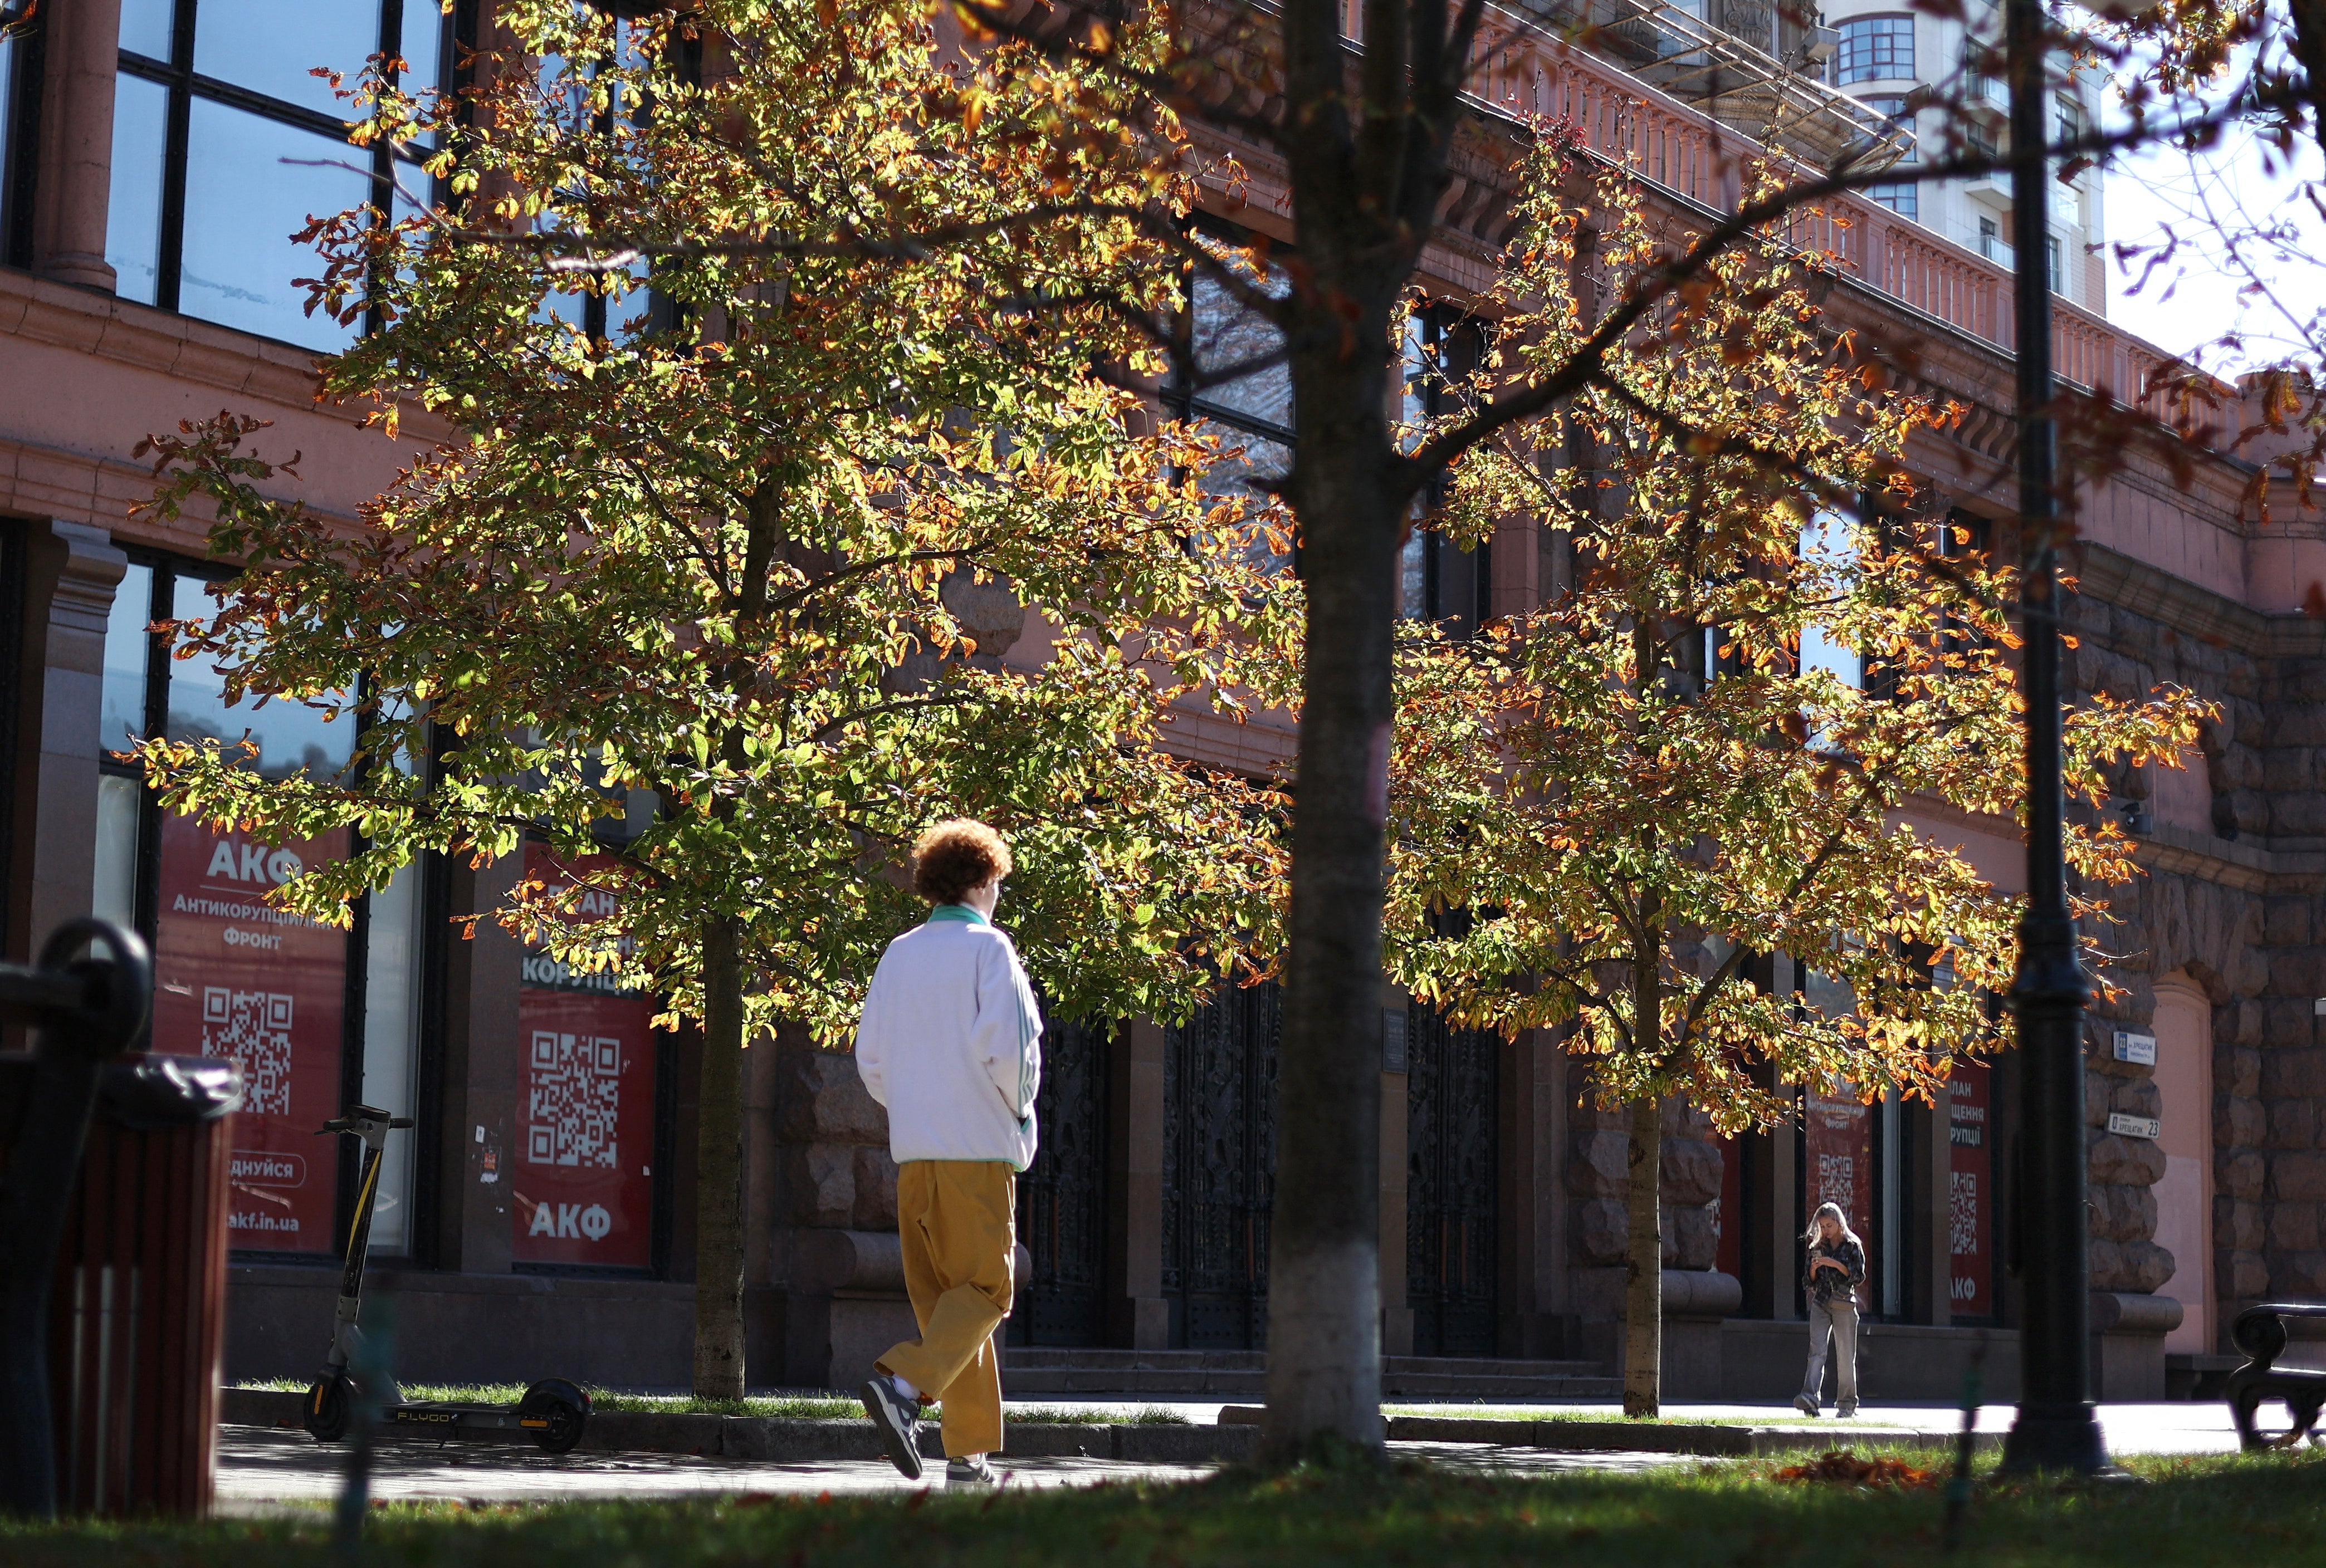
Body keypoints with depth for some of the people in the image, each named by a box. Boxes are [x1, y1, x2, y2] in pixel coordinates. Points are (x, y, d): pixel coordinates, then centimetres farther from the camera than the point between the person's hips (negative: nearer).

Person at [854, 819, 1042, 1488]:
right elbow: (1008, 1046, -14)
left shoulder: (899, 954, 12)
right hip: (979, 1145, -6)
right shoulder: (987, 948, -5)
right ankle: (905, 1384, -26)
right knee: (984, 1289, -3)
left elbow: (870, 1058, 10)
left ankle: (969, 1452, 7)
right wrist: (1019, 1108, 3)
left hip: (914, 1148, 6)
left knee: (940, 1296, 8)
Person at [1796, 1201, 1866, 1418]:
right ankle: (1810, 1398, -26)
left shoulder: (1852, 1246, 4)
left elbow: (1859, 1276, -3)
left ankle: (1847, 1404, 10)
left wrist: (1836, 1264, -14)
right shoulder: (1818, 1247, 14)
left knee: (1845, 1355, 1)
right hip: (1820, 1303, 2)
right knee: (1817, 1351, -12)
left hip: (1844, 1304, -2)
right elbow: (1809, 1282, 16)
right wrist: (1814, 1268, -5)